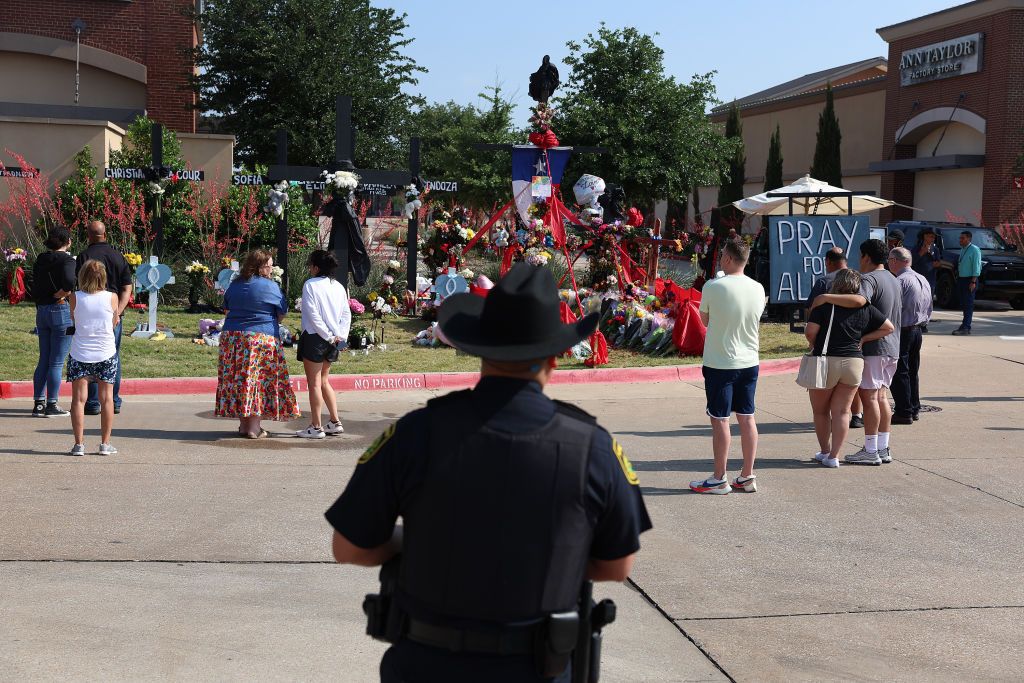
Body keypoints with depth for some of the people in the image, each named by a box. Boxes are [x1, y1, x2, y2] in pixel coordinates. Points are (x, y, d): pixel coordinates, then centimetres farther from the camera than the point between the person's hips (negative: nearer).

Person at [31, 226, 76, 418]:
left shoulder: (40, 260, 10)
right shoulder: (67, 260, -11)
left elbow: (35, 289, 12)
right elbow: (69, 282, -29)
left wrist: (41, 307, 19)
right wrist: (61, 294, -11)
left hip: (42, 312, 7)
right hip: (62, 311, -7)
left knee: (44, 359, 12)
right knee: (57, 362, -1)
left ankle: (39, 403, 13)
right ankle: (51, 405, 1)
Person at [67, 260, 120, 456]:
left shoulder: (75, 298, -6)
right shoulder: (112, 298, -7)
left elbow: (73, 321, 6)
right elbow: (114, 324, 5)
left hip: (80, 355, 0)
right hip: (106, 353, 0)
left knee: (78, 399, 4)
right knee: (106, 399, 9)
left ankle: (79, 444, 0)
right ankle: (105, 444, 10)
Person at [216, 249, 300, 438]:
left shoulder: (234, 285, 9)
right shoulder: (271, 286, -6)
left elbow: (226, 311, 18)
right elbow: (281, 314, 2)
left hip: (232, 336, 5)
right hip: (262, 337, -5)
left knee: (238, 379, 10)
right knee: (259, 380, 0)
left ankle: (243, 424, 15)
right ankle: (254, 427, 0)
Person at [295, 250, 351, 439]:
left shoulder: (310, 285, -11)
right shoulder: (338, 286, 9)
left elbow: (313, 315, -17)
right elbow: (347, 314, 6)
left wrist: (328, 336, -13)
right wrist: (341, 335, 0)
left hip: (314, 337, -7)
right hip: (333, 341, 7)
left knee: (314, 383, 1)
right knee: (324, 381, 18)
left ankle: (316, 427, 4)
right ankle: (335, 422, 17)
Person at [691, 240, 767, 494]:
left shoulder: (712, 287, -14)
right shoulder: (758, 289, 0)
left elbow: (705, 319, 0)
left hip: (719, 363, -5)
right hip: (749, 362, 5)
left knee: (719, 419, 2)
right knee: (747, 418, 11)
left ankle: (719, 479, 7)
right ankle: (747, 476, 17)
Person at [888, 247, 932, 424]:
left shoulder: (900, 281, -18)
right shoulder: (923, 280, 11)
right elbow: (929, 309, 17)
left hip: (902, 331, -9)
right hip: (918, 330, 9)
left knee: (899, 373, -3)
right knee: (913, 371, 17)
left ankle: (904, 413, -3)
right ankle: (914, 408, 23)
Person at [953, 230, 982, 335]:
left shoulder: (974, 250, -10)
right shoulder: (962, 250, 15)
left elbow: (976, 267, -15)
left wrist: (973, 282, -19)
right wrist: (958, 278, 14)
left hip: (969, 280, -8)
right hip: (961, 279, 8)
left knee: (968, 304, -9)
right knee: (963, 303, 11)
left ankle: (966, 327, -11)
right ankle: (967, 321, 20)